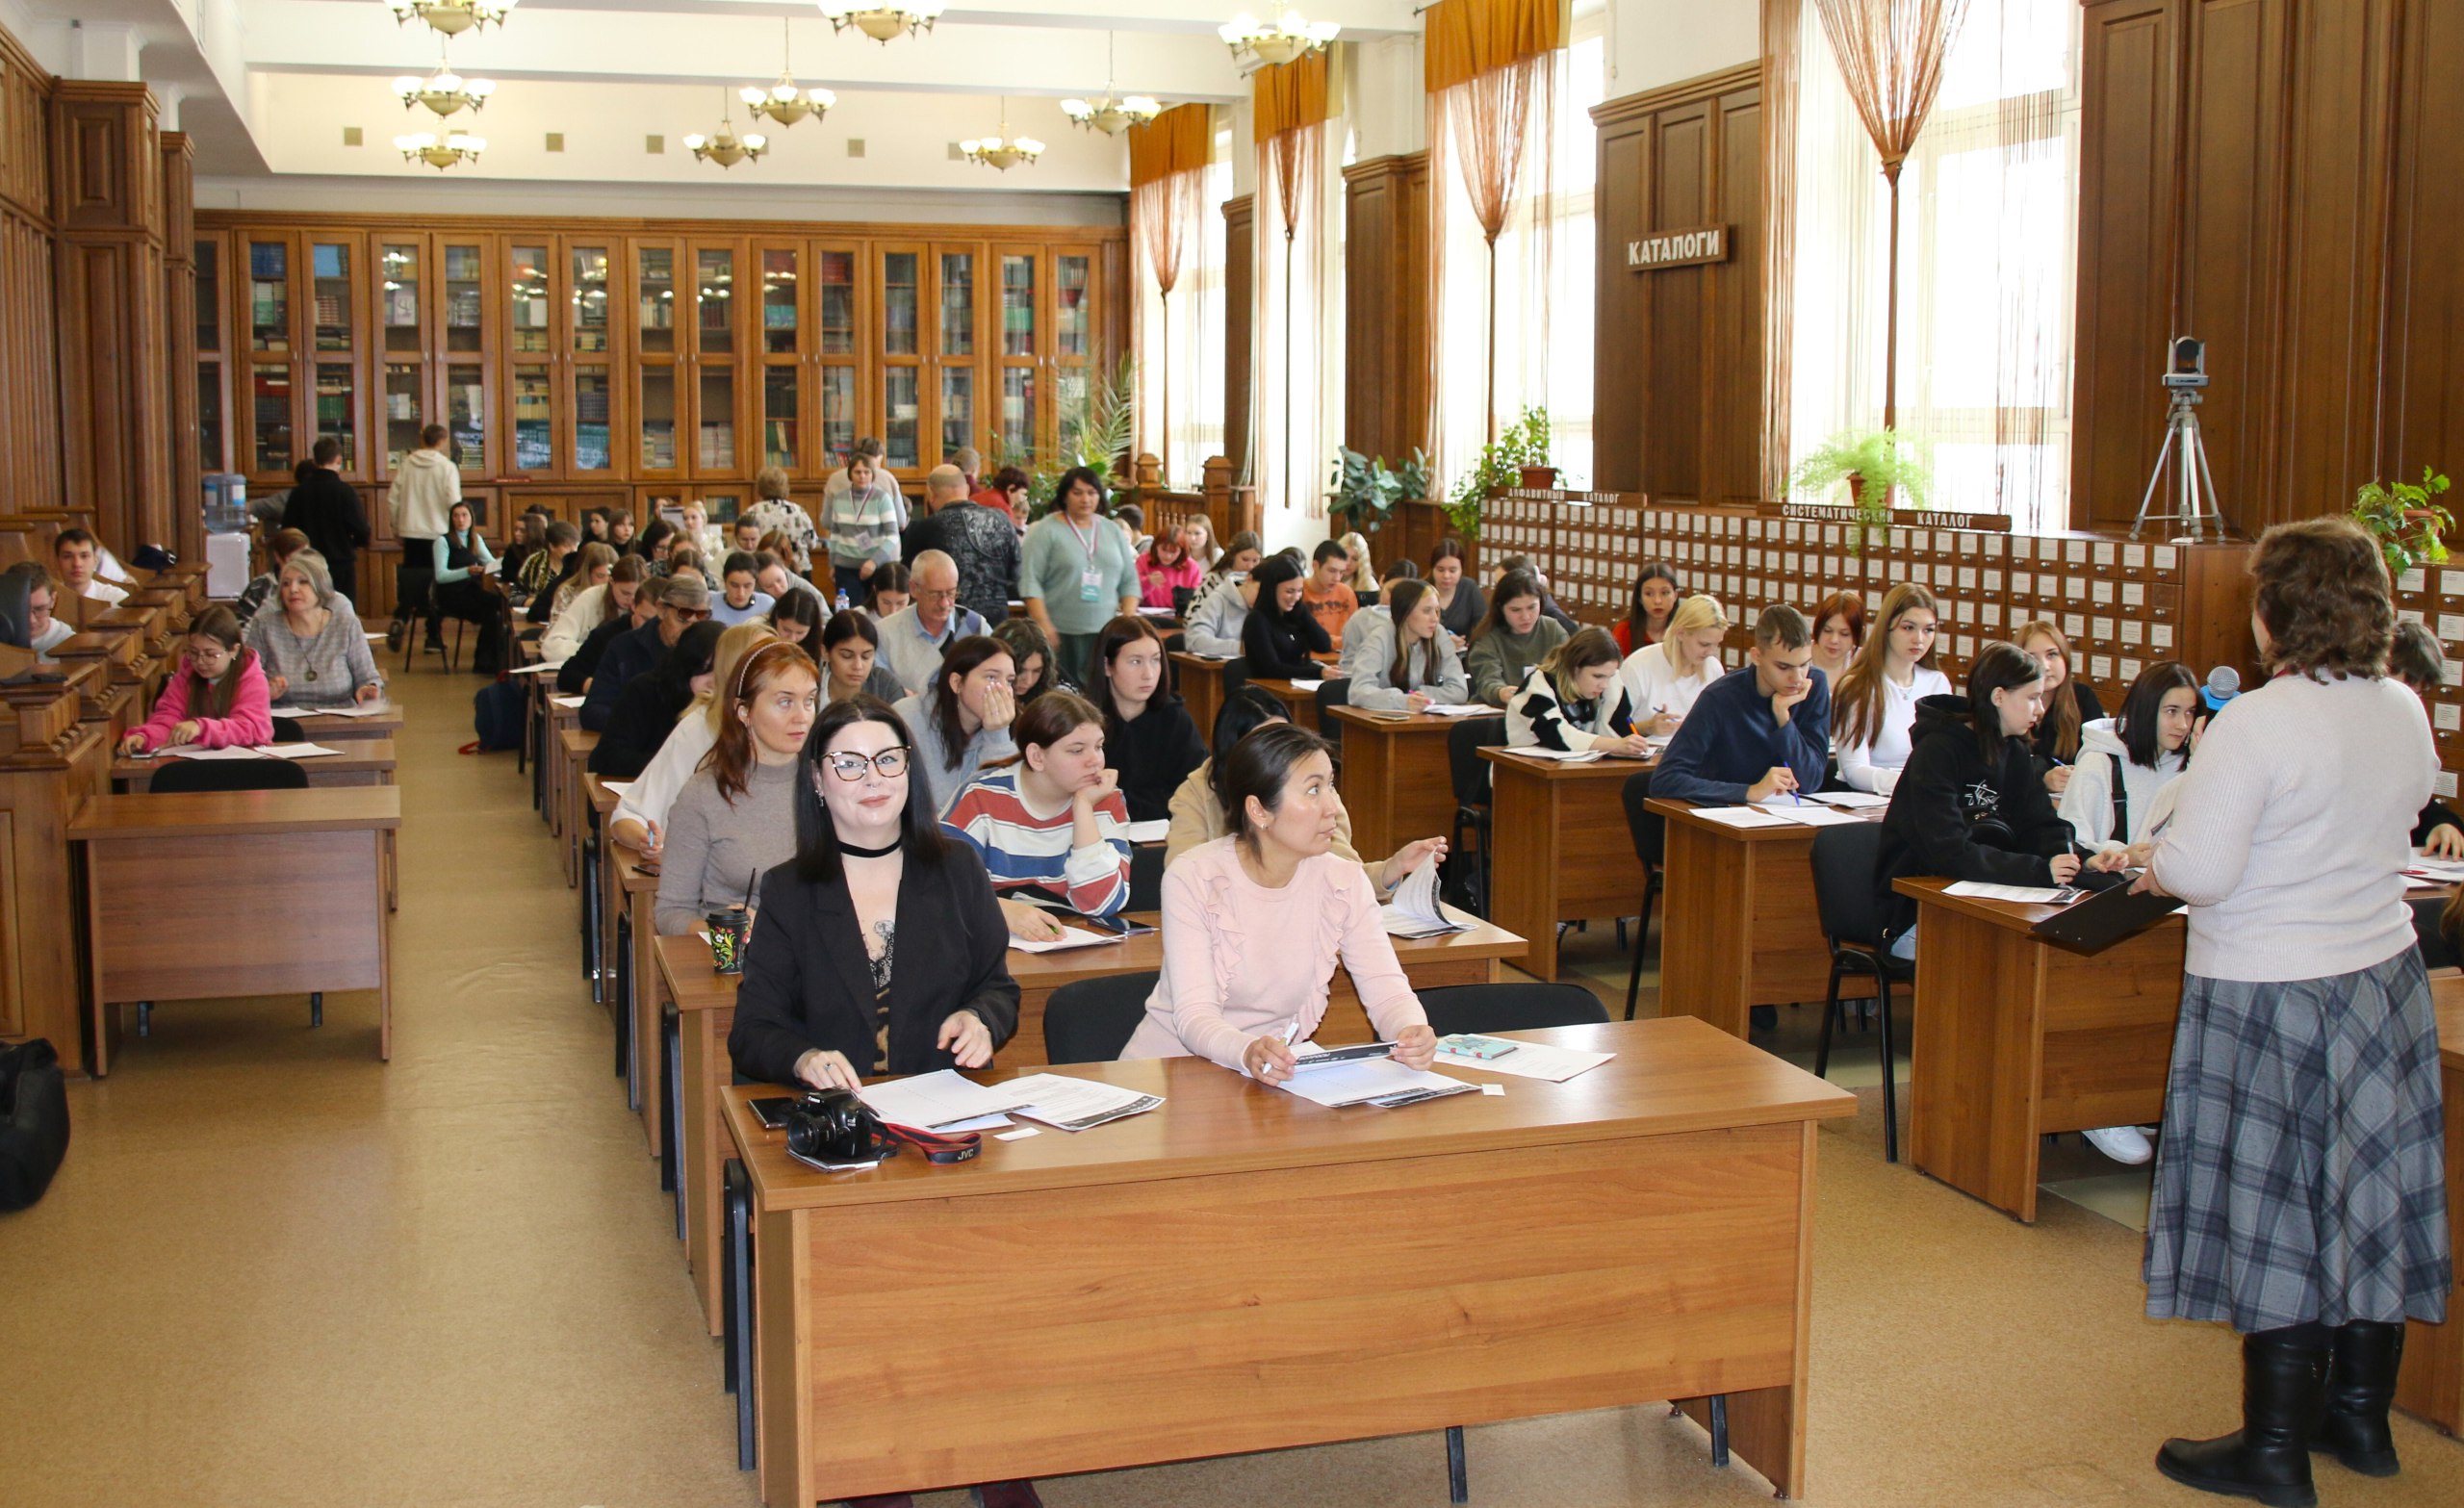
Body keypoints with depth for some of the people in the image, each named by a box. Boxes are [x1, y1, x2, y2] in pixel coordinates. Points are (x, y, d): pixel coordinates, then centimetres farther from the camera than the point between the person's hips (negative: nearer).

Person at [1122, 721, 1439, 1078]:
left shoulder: (1343, 883, -2)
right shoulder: (1192, 879, -14)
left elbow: (1387, 990, -7)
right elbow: (1194, 1016, -20)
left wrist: (1411, 1031, -31)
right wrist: (1247, 1052, -42)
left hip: (1279, 1073, 3)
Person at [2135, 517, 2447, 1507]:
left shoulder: (2253, 725, -21)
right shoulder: (2406, 713, 2)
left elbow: (2201, 870, -23)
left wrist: (2152, 868, -3)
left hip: (2270, 992, -7)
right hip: (2385, 977, 7)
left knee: (2276, 1205, 2)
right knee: (2367, 1195, 15)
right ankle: (2360, 1414, 30)